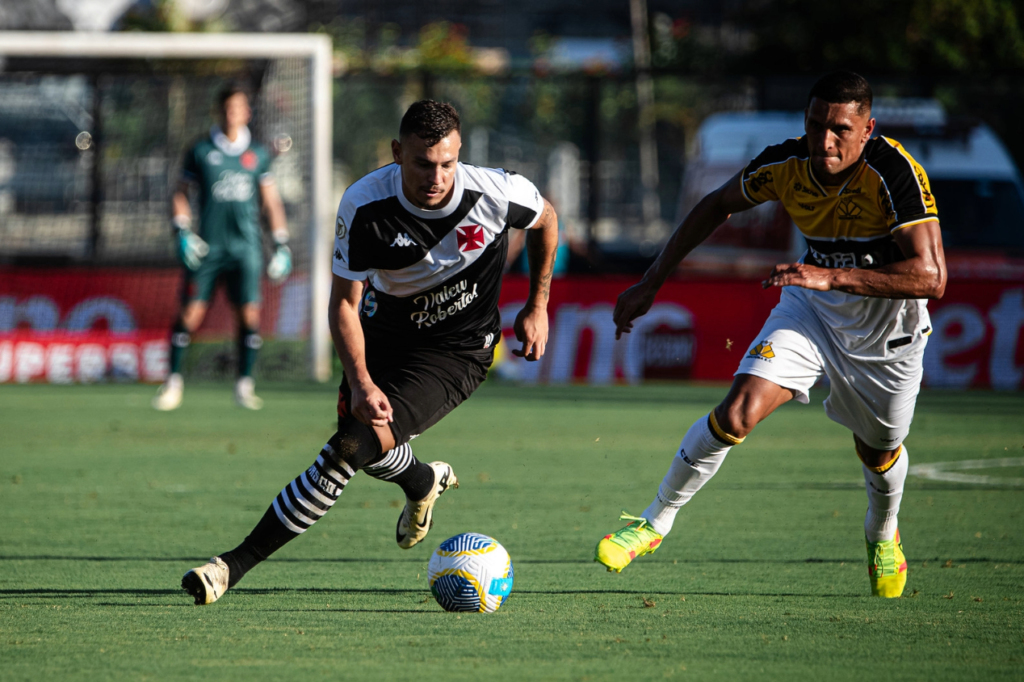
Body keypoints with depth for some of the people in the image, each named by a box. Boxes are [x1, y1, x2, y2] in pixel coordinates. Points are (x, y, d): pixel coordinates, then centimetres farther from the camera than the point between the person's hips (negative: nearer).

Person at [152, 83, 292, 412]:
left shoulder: (258, 154, 9)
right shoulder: (201, 151, 4)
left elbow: (271, 202, 14)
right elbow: (180, 193, 9)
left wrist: (282, 245, 8)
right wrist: (183, 231, -6)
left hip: (246, 246, 1)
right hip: (207, 245, -1)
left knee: (249, 314, -8)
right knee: (190, 313, -6)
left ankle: (244, 385, 2)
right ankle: (173, 382, 6)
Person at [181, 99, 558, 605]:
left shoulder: (496, 193, -23)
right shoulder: (364, 205, -23)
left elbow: (546, 220, 2)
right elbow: (344, 302, -17)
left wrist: (537, 308, 7)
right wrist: (360, 382, -31)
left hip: (457, 350, -4)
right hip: (385, 330, 4)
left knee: (358, 445, -20)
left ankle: (239, 563, -19)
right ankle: (424, 483, 47)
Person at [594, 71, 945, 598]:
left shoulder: (895, 174, -32)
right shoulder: (786, 165, -19)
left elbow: (930, 277, -38)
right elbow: (718, 205, 1)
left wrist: (831, 277, -46)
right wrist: (651, 282, 2)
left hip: (887, 321, -2)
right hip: (812, 306, 2)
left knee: (879, 451, 15)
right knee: (738, 413, -17)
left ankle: (882, 536, 50)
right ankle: (655, 522, -1)